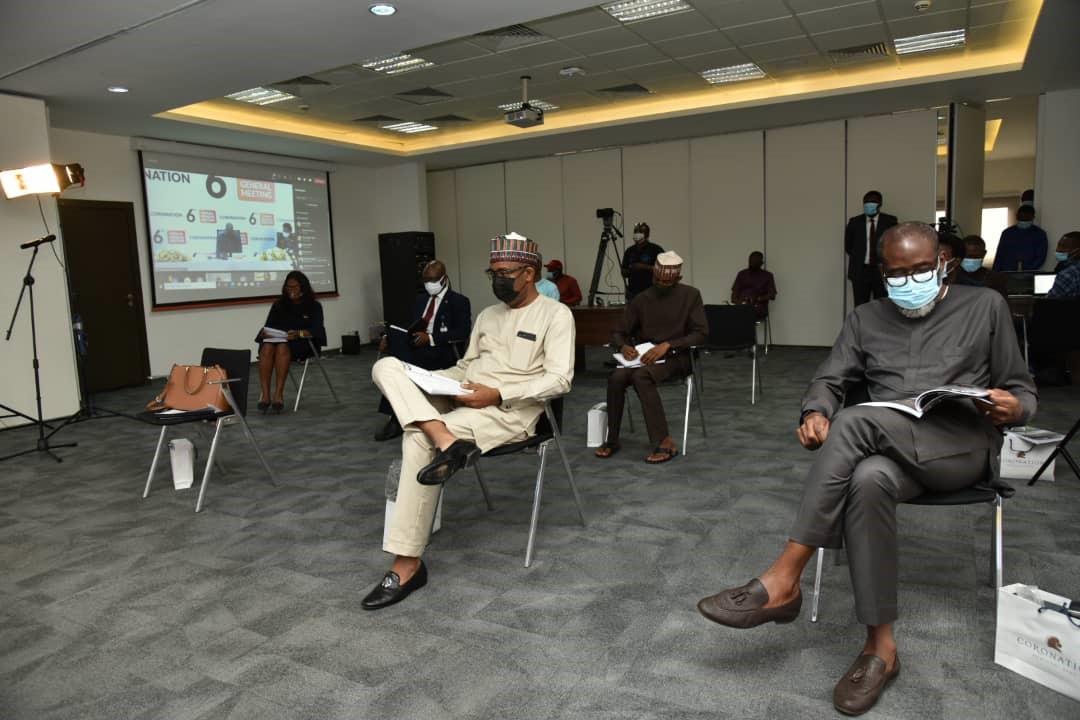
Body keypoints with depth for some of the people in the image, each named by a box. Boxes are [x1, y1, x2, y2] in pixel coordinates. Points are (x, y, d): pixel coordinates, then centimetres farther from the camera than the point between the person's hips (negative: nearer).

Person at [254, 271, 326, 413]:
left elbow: (316, 331, -7)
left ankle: (278, 394, -38)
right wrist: (265, 332, -14)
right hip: (276, 339, 3)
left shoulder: (314, 306, 7)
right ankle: (265, 394, -37)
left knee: (282, 347, -37)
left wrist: (298, 333, -26)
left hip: (301, 343, -3)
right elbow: (268, 326, 11)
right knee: (267, 348, -33)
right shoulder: (279, 304, 18)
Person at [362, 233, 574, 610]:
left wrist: (497, 394, -20)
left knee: (419, 439, -29)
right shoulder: (487, 315, 22)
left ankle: (407, 564, -21)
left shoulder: (556, 314, -1)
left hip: (509, 409, -7)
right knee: (387, 366, -13)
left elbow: (559, 380, -11)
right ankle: (447, 442, -36)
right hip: (462, 396, 8)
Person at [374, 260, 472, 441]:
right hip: (418, 347, 6)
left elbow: (462, 333, -11)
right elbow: (411, 327, 17)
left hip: (443, 352, -6)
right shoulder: (421, 299, 23)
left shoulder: (459, 301, 2)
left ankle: (397, 417, -21)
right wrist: (389, 337, -4)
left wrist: (431, 338, -22)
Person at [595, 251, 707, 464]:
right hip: (643, 355, 4)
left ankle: (664, 442, -30)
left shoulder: (690, 295, -2)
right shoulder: (641, 299, 5)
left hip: (675, 356, -3)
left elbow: (701, 333, -7)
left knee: (641, 376, -34)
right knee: (616, 377, -27)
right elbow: (619, 331, 9)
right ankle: (612, 439, -13)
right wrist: (624, 346, -15)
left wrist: (667, 345, -20)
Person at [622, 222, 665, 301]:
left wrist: (645, 267, -17)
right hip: (632, 293, 4)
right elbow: (624, 273, 15)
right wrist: (630, 269, -7)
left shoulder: (656, 250, -2)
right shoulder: (629, 251, 12)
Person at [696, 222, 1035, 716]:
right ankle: (880, 645, -26)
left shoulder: (985, 307, 12)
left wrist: (1013, 406, -12)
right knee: (868, 480, -38)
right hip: (887, 449, 3)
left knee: (856, 420, -34)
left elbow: (1022, 389, 14)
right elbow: (829, 381, 11)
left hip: (963, 445, -2)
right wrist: (816, 413, -14)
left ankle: (783, 581, -33)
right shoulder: (865, 320, 18)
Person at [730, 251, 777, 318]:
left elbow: (772, 295, 1)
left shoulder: (767, 276, 8)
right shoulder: (742, 274, 15)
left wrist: (757, 299, -17)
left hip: (759, 309, -1)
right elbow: (735, 292, 12)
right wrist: (736, 303, -10)